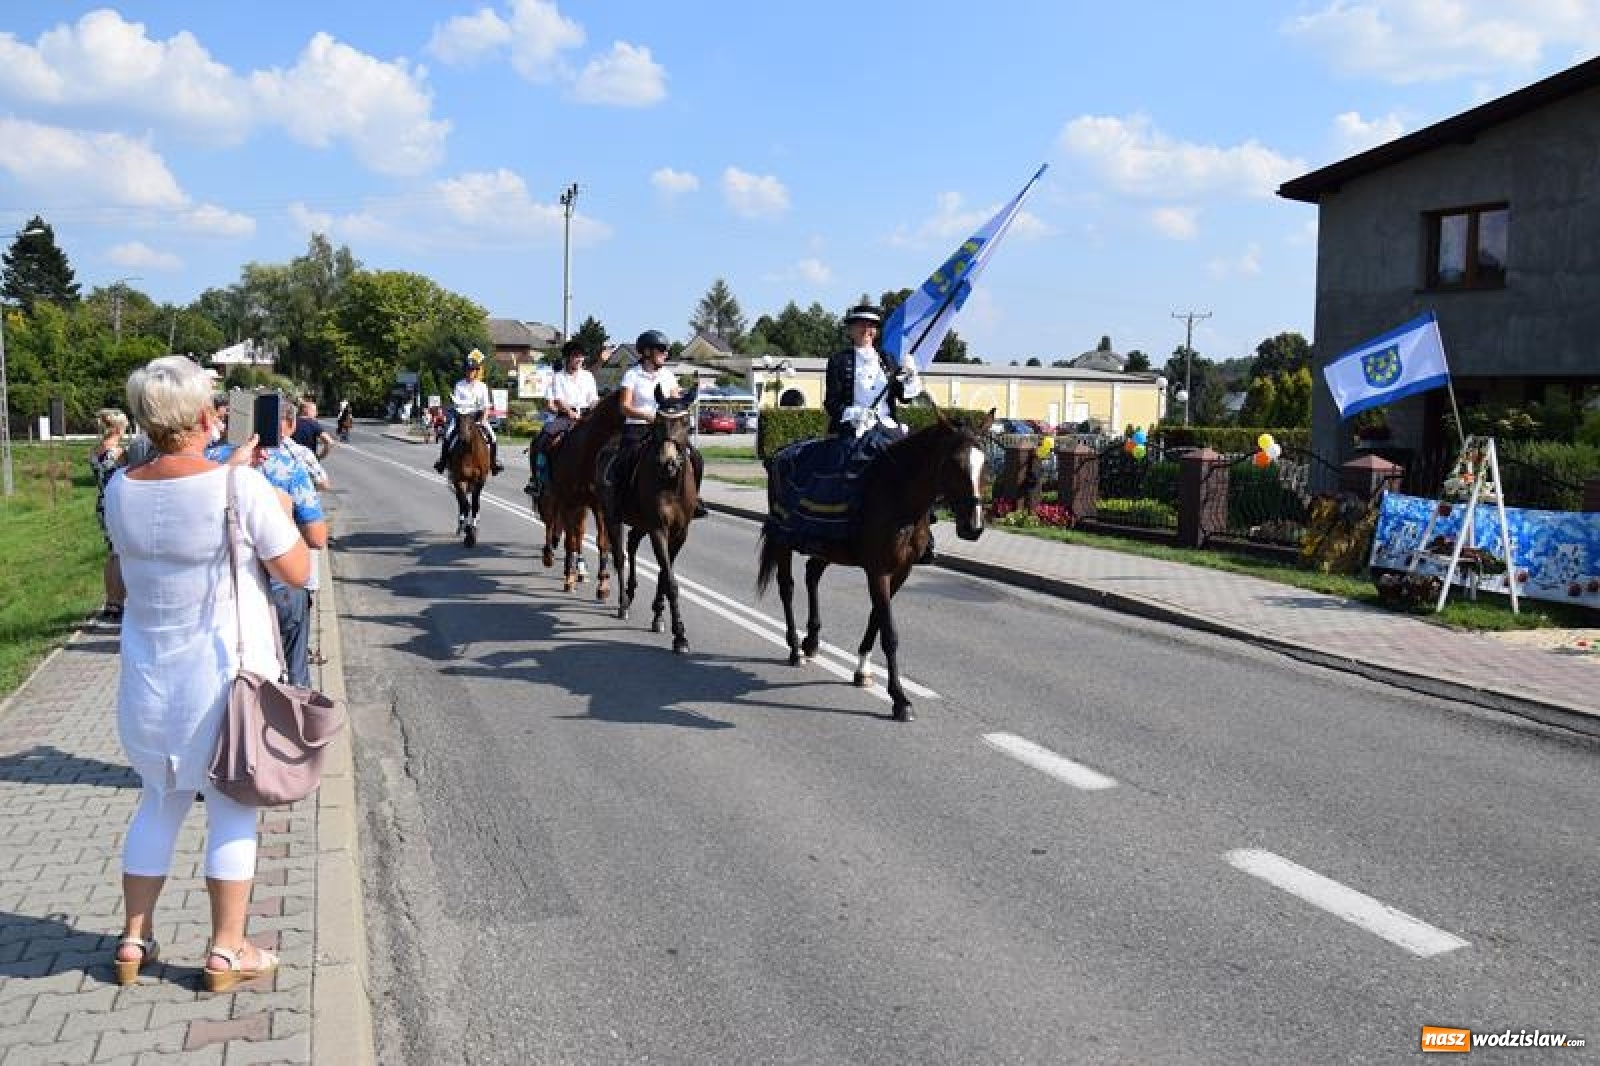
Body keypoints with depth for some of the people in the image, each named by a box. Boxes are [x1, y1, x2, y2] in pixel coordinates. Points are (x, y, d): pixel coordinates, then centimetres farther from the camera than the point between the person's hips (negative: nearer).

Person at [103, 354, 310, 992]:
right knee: (233, 811, 8)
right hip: (227, 674, -5)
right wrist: (279, 512, 5)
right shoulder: (241, 486, -19)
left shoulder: (120, 491, -4)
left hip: (149, 676, 5)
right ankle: (226, 952, 17)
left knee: (159, 802, 20)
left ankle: (134, 941, 28)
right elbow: (296, 572, -11)